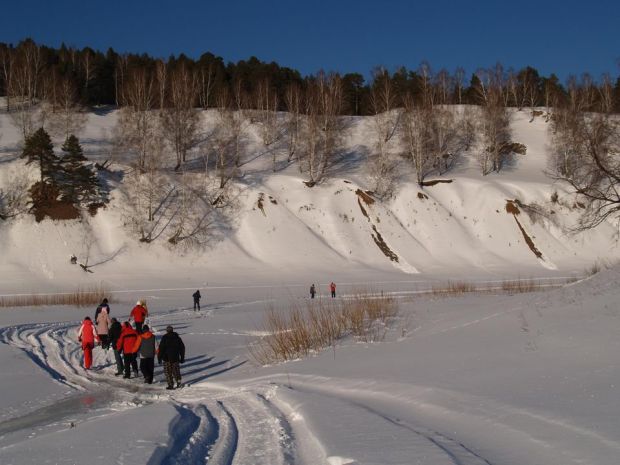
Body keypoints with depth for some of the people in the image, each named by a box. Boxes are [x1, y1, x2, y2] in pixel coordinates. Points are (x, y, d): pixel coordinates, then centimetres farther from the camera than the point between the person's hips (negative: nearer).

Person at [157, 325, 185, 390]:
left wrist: (159, 358, -3)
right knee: (176, 370, 17)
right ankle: (178, 381, -2)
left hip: (167, 358, -4)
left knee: (168, 371, 4)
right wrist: (182, 358, 19)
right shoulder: (177, 337, 6)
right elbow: (182, 348, 11)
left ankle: (170, 385, -1)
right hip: (175, 358, 4)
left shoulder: (165, 338, -7)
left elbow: (161, 348, -9)